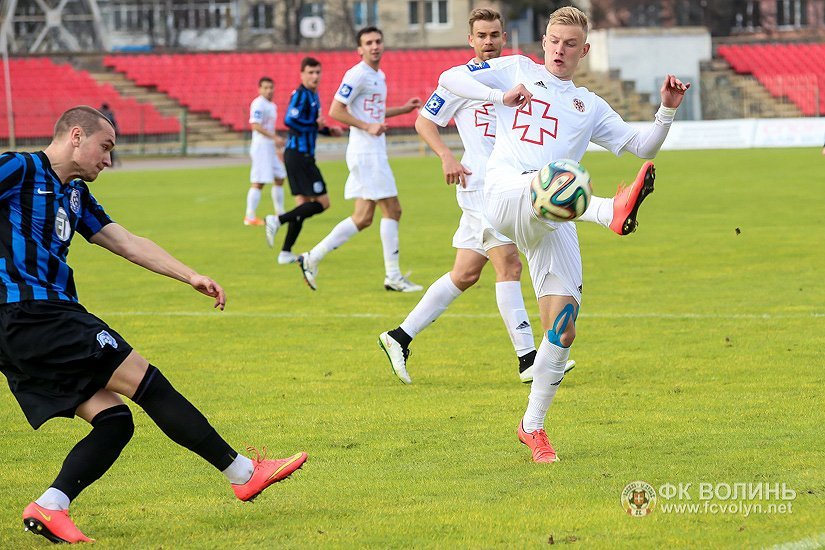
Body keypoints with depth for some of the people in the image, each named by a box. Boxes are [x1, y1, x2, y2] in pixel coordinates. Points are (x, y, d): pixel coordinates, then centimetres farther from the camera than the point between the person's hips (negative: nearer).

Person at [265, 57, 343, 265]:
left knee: (303, 204, 12)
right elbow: (290, 120, -27)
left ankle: (286, 253, 13)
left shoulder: (313, 95, 17)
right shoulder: (301, 94, -13)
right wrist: (315, 125, -18)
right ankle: (277, 220, -12)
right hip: (299, 154, -10)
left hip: (303, 155, 10)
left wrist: (328, 130, 14)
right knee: (322, 202, -10)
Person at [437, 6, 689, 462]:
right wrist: (500, 96, -1)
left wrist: (667, 111, 5)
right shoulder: (518, 70, 20)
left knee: (562, 328, -5)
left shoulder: (588, 106, 27)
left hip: (551, 221, 4)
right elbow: (450, 78, 13)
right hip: (505, 195, -4)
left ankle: (532, 427, 9)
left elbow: (642, 147, 22)